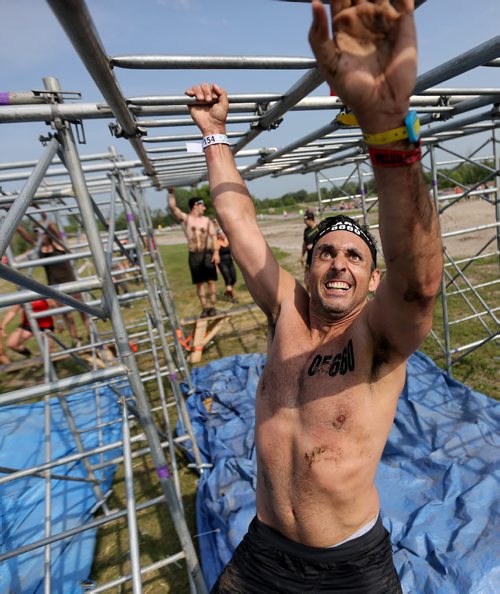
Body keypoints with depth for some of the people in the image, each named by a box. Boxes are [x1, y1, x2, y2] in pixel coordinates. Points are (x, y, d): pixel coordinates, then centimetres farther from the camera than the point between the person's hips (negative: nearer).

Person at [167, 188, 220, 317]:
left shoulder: (206, 220, 7)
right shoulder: (184, 218, 4)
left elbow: (213, 237, 2)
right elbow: (172, 207, -6)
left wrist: (216, 252, -8)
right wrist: (170, 193, -16)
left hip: (207, 253, 0)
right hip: (194, 255, 0)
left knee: (211, 280, -1)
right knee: (199, 282, 3)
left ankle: (212, 306, 6)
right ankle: (204, 308, 11)